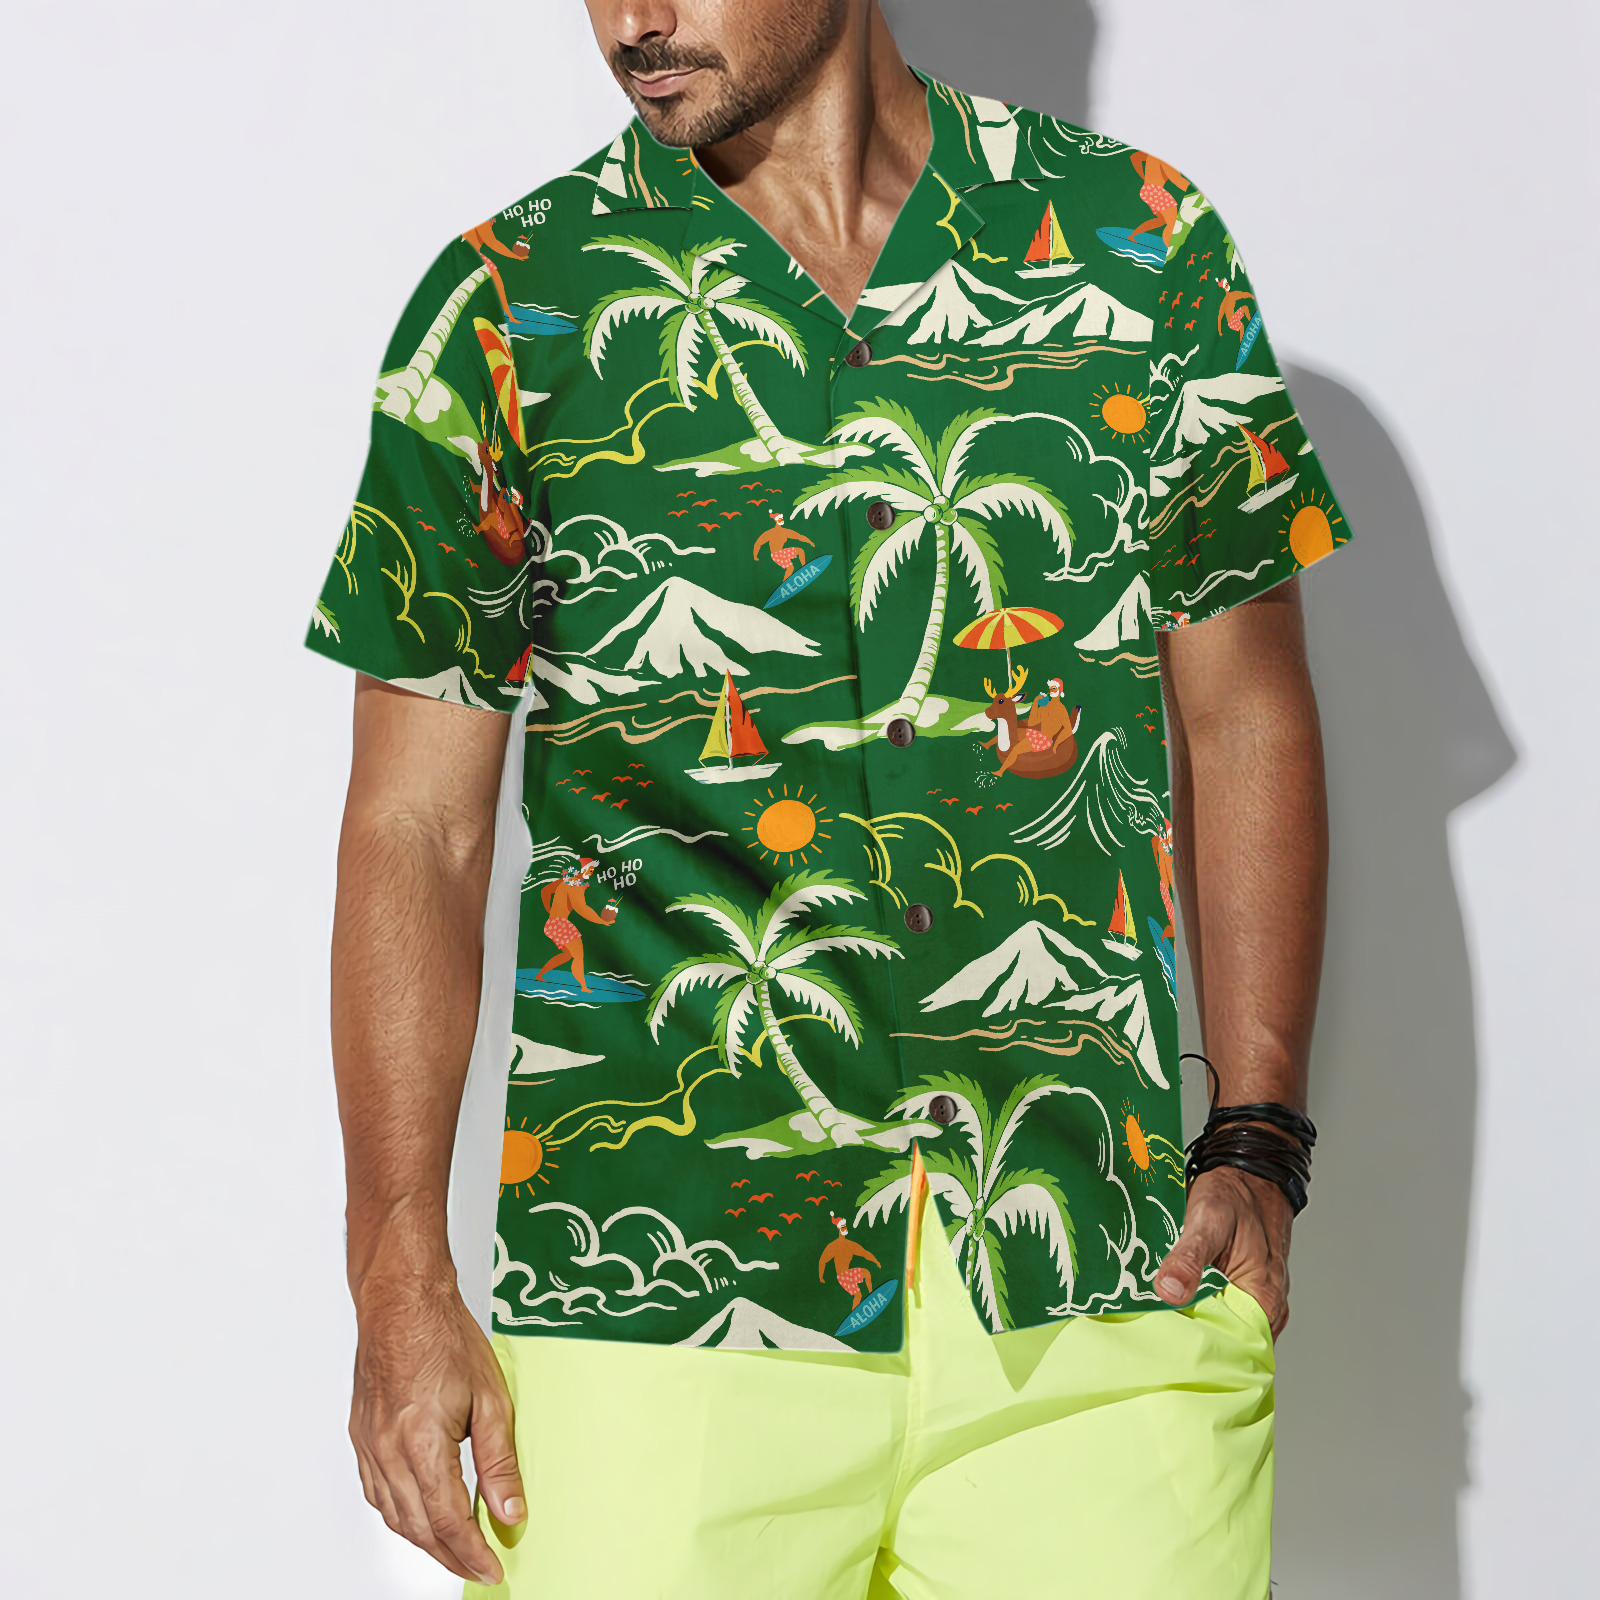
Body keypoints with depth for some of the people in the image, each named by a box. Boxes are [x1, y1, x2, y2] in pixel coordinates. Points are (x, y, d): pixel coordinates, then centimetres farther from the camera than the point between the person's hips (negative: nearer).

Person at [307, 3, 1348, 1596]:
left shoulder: (1141, 246, 4)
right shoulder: (508, 311, 1)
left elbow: (1243, 709, 12)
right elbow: (417, 828, 2)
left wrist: (1257, 1143, 4)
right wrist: (400, 1283, -5)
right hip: (654, 1308, -1)